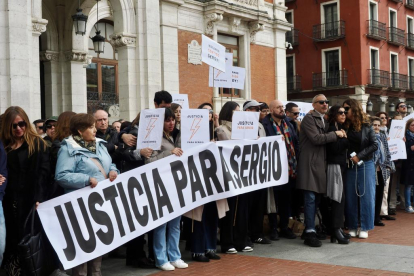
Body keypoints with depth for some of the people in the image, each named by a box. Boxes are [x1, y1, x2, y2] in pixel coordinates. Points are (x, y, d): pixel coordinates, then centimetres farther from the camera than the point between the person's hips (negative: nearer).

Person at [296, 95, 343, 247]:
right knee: (310, 198, -9)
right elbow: (316, 138, -17)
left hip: (320, 163, 9)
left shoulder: (324, 121, 20)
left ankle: (309, 229, 19)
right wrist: (335, 134, -9)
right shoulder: (309, 118, -7)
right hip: (310, 163, -9)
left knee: (316, 198, 11)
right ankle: (310, 232, -6)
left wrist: (339, 135, 9)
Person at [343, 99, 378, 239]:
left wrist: (359, 156, -10)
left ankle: (364, 228, 10)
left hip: (365, 166, -2)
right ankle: (352, 227, 15)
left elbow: (374, 145, -4)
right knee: (350, 197, 5)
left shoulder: (366, 126, -2)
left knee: (366, 196, 1)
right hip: (350, 167, 2)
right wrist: (350, 156, -16)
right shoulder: (345, 126, 2)